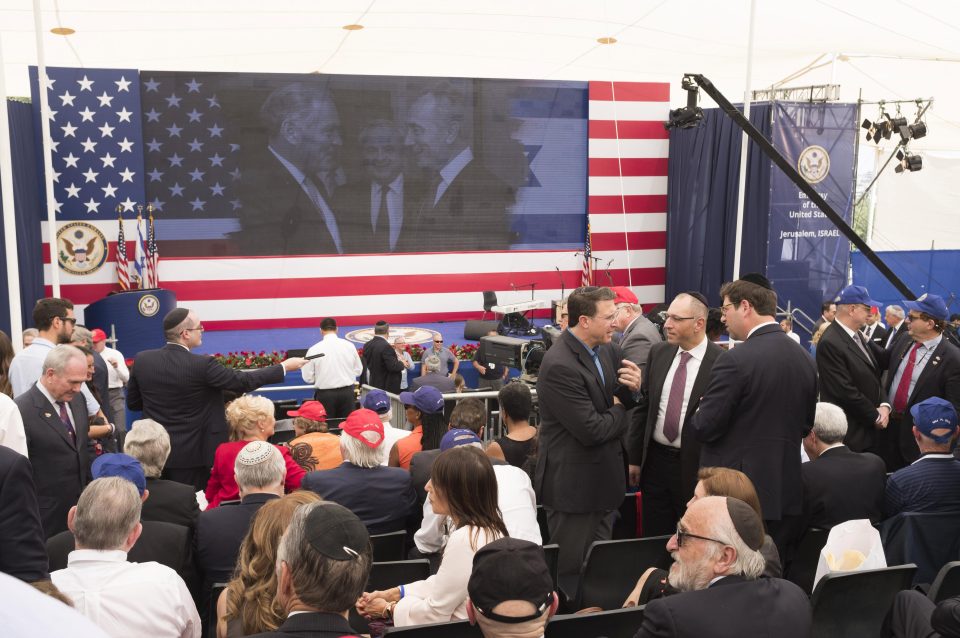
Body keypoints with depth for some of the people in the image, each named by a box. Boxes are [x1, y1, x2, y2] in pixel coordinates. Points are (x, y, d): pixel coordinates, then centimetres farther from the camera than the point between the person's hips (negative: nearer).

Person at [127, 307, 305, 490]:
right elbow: (243, 381, -11)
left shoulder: (142, 360, -4)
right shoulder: (202, 364, -18)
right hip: (190, 454, -5)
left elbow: (132, 402, 7)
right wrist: (285, 366, -2)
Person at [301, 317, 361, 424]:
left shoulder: (314, 349, -8)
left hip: (325, 394, -2)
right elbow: (358, 370, 7)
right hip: (347, 392, 2)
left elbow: (308, 377, -4)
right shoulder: (349, 346, -2)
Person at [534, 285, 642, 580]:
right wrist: (617, 412, -6)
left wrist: (633, 386, -13)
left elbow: (623, 401, 10)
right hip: (573, 485, -8)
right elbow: (591, 430, -25)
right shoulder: (559, 365, -24)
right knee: (573, 570, 6)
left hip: (601, 477, 8)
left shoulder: (608, 350, 1)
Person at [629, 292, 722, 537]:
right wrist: (634, 458, 9)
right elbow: (644, 406, 9)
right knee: (653, 536, 14)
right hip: (655, 459, 5)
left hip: (696, 467, -4)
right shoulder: (658, 353, 3)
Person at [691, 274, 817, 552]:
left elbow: (705, 428, -15)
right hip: (785, 491, 7)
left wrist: (699, 412, 6)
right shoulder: (805, 359, 5)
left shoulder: (735, 360, -17)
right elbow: (805, 425, 14)